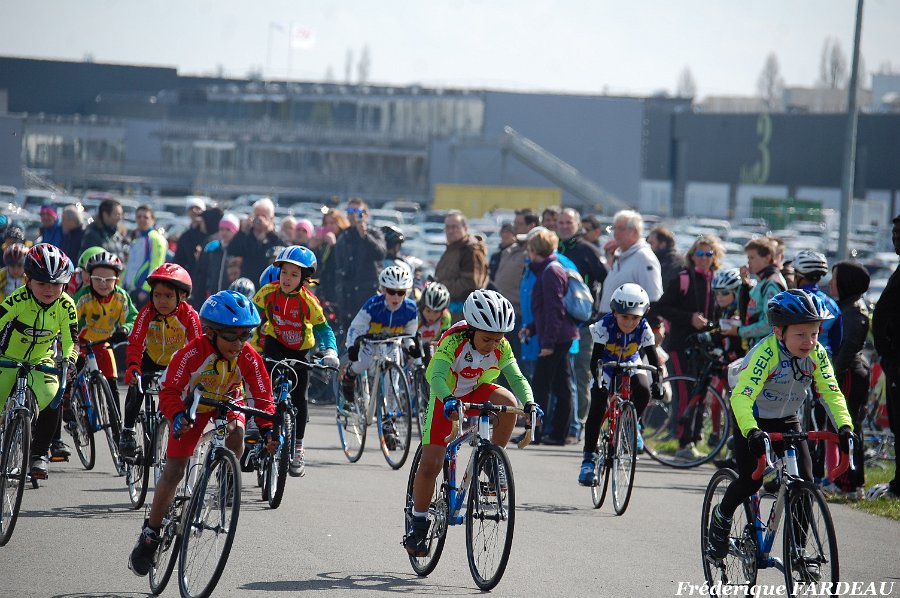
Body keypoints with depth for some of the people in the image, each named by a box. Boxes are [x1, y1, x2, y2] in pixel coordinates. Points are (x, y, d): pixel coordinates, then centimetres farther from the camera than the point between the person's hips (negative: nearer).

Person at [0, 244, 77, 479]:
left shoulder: (65, 305, -16)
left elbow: (71, 340, -12)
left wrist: (69, 360, -33)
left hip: (40, 362, 1)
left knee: (52, 401, -23)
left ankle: (39, 454, -8)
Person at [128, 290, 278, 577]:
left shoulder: (248, 358, -26)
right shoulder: (191, 354, -34)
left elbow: (262, 396, -20)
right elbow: (169, 391, -32)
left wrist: (267, 429, -36)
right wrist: (177, 416, -52)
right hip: (192, 406, -2)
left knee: (236, 433, -34)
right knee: (173, 472, -5)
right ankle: (150, 534, 9)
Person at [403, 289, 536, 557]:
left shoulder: (501, 347, -18)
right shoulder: (453, 341, -30)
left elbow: (517, 377, -24)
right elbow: (437, 376, -42)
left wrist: (529, 403, -44)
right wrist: (449, 401, -61)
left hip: (478, 393, 3)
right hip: (447, 398, -3)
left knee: (508, 402, -31)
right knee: (430, 465, -11)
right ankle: (418, 523, 7)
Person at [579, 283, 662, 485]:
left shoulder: (643, 328, -24)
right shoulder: (605, 326, -30)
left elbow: (653, 357, -22)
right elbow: (595, 359, -33)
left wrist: (656, 382, -37)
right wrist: (599, 382, -47)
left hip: (630, 365, 2)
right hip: (606, 366, -2)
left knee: (643, 391, -27)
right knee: (597, 407, -17)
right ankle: (589, 458, -11)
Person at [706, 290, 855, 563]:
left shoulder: (817, 354, -16)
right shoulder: (766, 354, -32)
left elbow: (831, 392, -20)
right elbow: (741, 396, -41)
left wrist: (844, 427, -37)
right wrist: (752, 432, -56)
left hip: (787, 418, 5)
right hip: (753, 418, -5)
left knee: (804, 480, -8)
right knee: (751, 480, -16)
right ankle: (721, 517, 15)